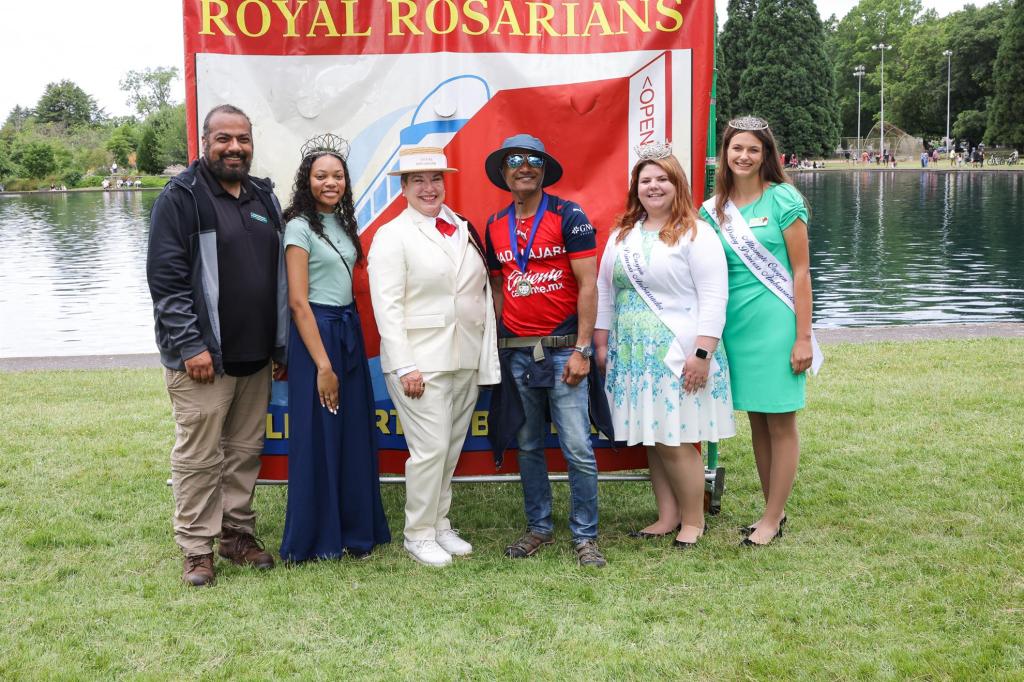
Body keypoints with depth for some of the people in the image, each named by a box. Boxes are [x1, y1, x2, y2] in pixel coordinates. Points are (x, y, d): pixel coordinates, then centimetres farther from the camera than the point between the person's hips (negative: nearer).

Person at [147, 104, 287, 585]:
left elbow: (278, 272, 18)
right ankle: (196, 548, 11)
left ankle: (238, 532, 26)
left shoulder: (263, 197, 13)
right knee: (199, 456, 0)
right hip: (202, 356, -6)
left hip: (255, 355, 6)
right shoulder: (181, 197, -6)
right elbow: (165, 278, -12)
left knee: (246, 451, 13)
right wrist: (190, 345, -17)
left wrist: (279, 344, 14)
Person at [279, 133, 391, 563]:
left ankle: (355, 529, 22)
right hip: (315, 334, -7)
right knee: (318, 439, 0)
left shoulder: (343, 223, 12)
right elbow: (298, 301, -15)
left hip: (349, 330, 7)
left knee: (355, 436, 10)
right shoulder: (300, 227, -10)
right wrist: (323, 365, -17)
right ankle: (315, 540, 12)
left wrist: (352, 332, 9)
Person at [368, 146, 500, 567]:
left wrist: (486, 355, 8)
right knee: (430, 449, -6)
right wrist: (404, 366, -16)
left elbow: (481, 291, 13)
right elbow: (387, 306, -10)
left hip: (467, 359, 6)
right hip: (421, 361, -6)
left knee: (452, 449, 12)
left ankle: (440, 524, 26)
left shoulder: (464, 229, 12)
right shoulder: (391, 236, -4)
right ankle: (419, 534, 10)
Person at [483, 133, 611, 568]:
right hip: (515, 352, 5)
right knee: (528, 446, 12)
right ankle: (539, 527, 25)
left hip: (562, 348, -4)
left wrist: (582, 350, -13)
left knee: (578, 449, -5)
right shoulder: (495, 226, 10)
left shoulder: (569, 216, -5)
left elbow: (588, 285, -9)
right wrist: (500, 344, 9)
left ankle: (585, 536, 8)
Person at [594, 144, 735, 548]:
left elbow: (714, 298, -12)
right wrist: (602, 344, 13)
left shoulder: (696, 234, -6)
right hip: (633, 357, 6)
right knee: (652, 440, 10)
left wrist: (702, 353, -17)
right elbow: (604, 292, 17)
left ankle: (693, 520, 12)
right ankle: (667, 516, 22)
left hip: (679, 357, -6)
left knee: (677, 440, -4)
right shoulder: (621, 236, 13)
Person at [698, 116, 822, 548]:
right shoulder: (713, 210, 8)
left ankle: (773, 519, 12)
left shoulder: (783, 200, -5)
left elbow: (801, 272, -7)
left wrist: (803, 338, -11)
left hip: (774, 322, -5)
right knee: (756, 422, 13)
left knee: (781, 424, 3)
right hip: (735, 323, 5)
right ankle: (773, 510, 25)